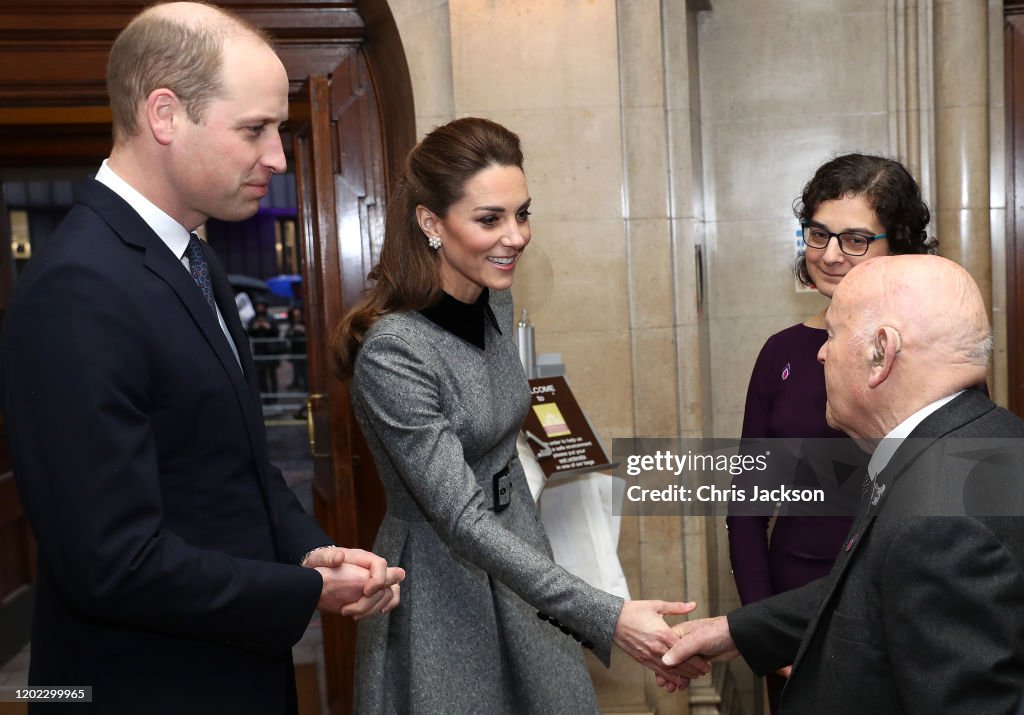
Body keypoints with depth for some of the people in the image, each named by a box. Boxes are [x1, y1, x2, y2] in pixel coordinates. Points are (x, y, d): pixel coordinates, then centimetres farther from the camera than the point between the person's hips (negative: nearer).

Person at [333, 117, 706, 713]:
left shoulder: (496, 301, -1)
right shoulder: (391, 351, -25)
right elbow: (461, 519, -27)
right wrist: (606, 616, -32)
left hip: (517, 563, 7)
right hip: (441, 584, -7)